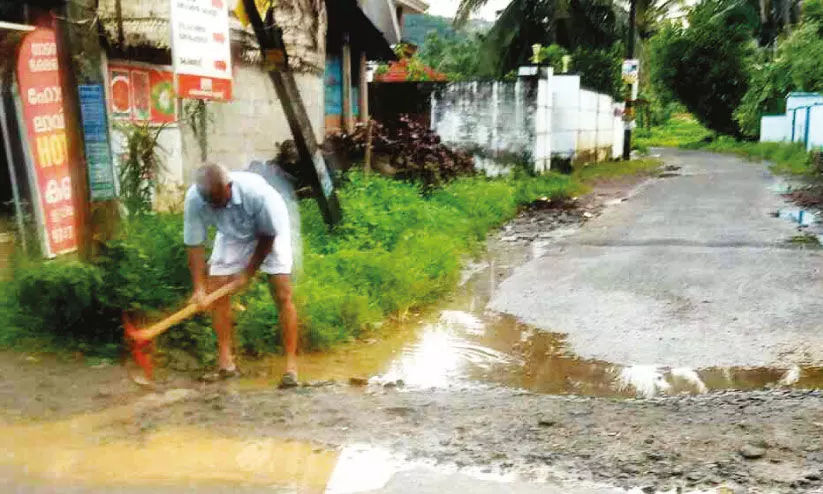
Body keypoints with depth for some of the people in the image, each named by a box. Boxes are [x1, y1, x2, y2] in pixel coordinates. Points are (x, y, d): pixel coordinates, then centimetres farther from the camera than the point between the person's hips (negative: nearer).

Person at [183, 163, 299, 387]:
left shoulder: (256, 191, -39)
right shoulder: (193, 199, -29)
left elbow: (268, 235, -23)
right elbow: (194, 244, -20)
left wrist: (249, 272, -16)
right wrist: (199, 288, -27)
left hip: (269, 232, -4)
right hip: (231, 236, 4)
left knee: (282, 295, -13)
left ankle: (291, 365, -8)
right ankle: (226, 363, 5)